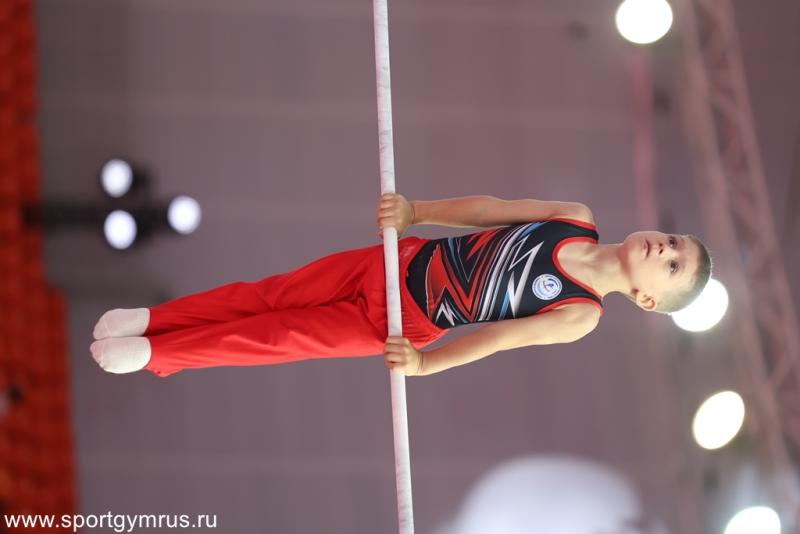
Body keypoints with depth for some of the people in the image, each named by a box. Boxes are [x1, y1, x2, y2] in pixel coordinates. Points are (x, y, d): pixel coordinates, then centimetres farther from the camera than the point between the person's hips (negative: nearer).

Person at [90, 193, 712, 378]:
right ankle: (152, 319, 21)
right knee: (266, 296, 6)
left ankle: (157, 353, 13)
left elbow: (500, 336, -19)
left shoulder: (581, 317, -15)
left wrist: (426, 363, -26)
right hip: (408, 261, 3)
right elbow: (490, 208, -5)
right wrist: (415, 210, -16)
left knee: (276, 336, -1)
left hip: (399, 325, -3)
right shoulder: (576, 217, -6)